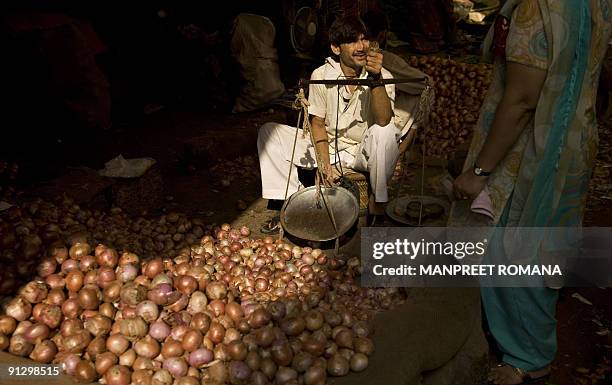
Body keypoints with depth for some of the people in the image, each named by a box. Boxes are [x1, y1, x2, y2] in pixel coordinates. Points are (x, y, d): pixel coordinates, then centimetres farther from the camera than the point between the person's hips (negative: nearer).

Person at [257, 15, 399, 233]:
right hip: (327, 146, 3)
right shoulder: (321, 75, -9)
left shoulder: (383, 76, -15)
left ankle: (377, 203, -17)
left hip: (364, 152, -2)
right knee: (268, 132, -9)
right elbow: (317, 123, -5)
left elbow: (383, 120, -30)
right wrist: (325, 164, -15)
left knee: (385, 132, -37)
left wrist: (376, 78, -42)